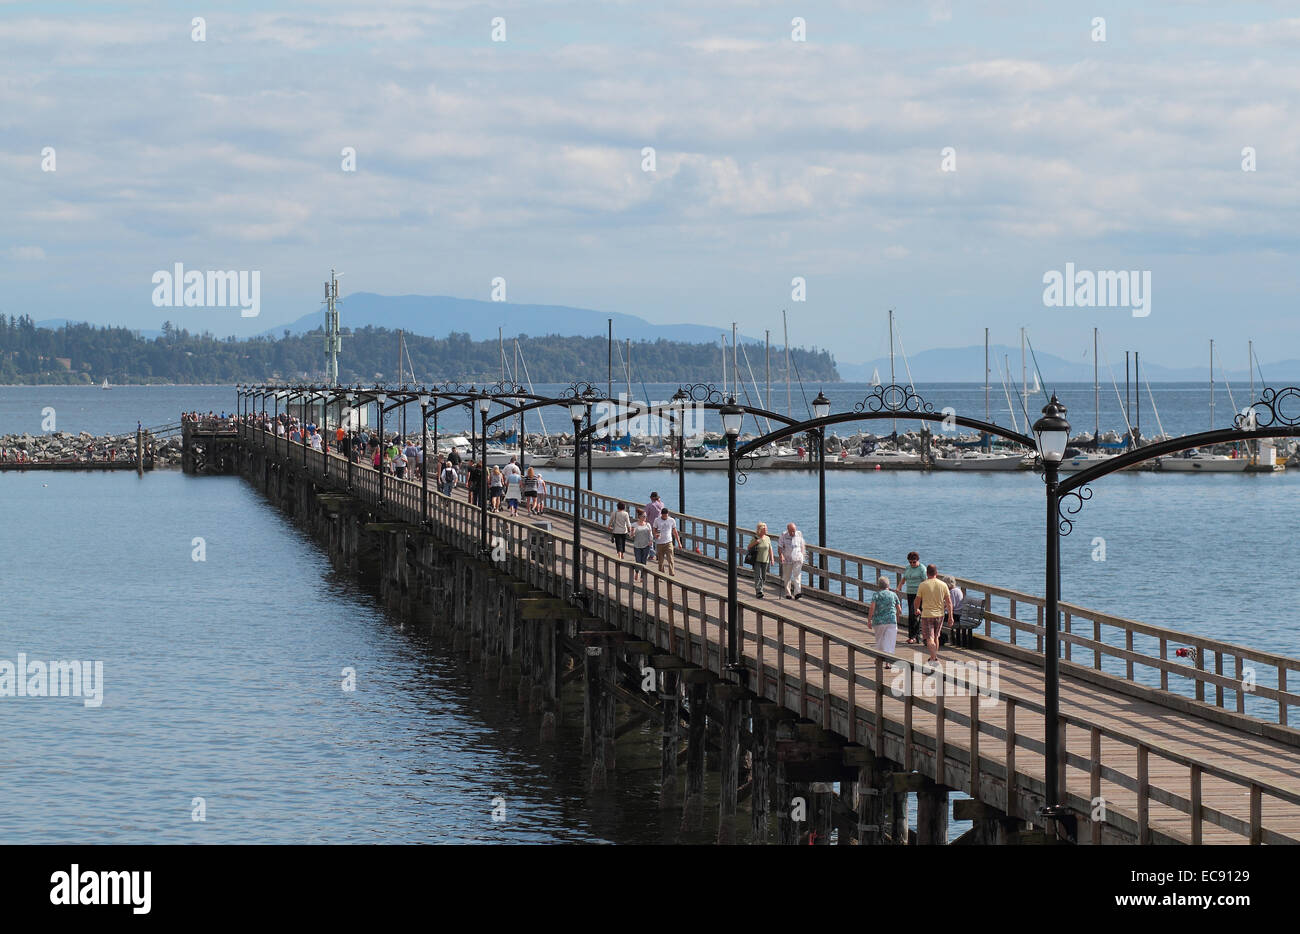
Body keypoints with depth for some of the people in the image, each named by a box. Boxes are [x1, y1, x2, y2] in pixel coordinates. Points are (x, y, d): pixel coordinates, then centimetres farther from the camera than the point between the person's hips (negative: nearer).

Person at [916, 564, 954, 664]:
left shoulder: (923, 585, -8)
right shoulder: (943, 585, -1)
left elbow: (918, 600, 1)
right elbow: (949, 602, 0)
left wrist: (917, 609, 22)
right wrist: (950, 617, 6)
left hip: (927, 614, -4)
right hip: (939, 614, 4)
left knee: (929, 638, -5)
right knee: (935, 637, 21)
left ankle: (933, 658, -20)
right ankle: (935, 657, 32)